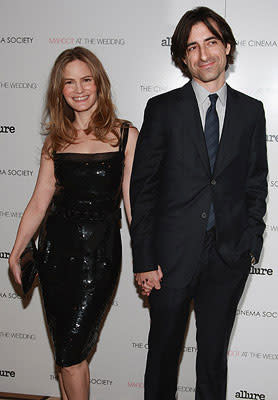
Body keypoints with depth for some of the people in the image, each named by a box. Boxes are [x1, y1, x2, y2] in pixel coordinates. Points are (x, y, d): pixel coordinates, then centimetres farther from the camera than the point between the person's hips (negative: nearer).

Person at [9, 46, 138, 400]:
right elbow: (39, 202, 10)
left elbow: (133, 201, -3)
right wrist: (16, 252, 10)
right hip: (56, 247, 3)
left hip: (100, 251, -3)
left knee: (70, 352, -2)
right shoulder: (56, 141, 8)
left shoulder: (125, 136, -2)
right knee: (65, 349, 11)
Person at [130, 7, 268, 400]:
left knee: (214, 353, 15)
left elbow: (256, 183, 9)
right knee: (164, 350, 13)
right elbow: (142, 187, -4)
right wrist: (144, 260, -8)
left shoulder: (251, 111, 5)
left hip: (229, 256, 2)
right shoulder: (163, 109, -2)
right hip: (172, 253, -1)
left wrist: (251, 243, 0)